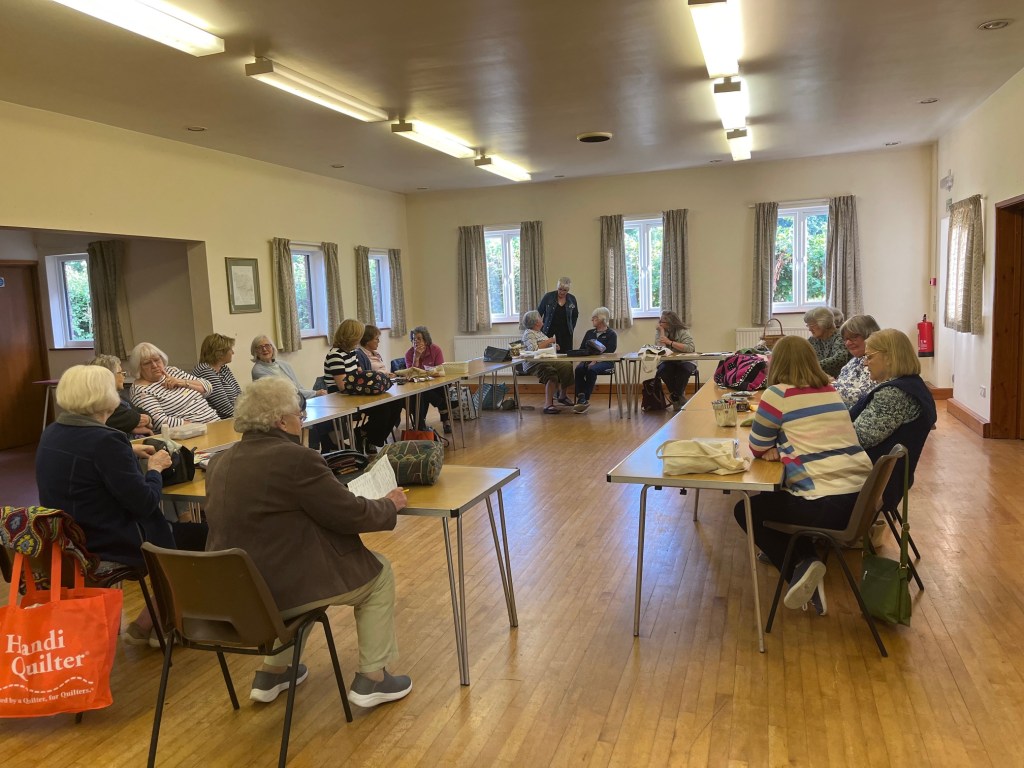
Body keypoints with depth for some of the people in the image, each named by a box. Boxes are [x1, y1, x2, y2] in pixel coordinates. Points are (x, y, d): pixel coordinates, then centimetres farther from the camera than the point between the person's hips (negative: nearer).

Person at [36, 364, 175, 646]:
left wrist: (129, 453, 18)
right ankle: (144, 626, 21)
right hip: (104, 549, -9)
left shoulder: (51, 435, 2)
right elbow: (145, 503, -22)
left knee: (166, 527, 23)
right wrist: (155, 468, -5)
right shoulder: (105, 440, -25)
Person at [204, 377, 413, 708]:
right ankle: (371, 679, 17)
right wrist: (390, 504, 4)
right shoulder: (295, 459, -19)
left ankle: (270, 673, 32)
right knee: (378, 571, 11)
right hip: (280, 590, -8)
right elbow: (352, 515, -14)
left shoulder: (219, 462, 6)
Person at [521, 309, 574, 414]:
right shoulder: (529, 333, -7)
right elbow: (534, 349, -20)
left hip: (547, 360, 9)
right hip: (534, 362, -9)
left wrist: (554, 346, 7)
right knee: (551, 372, -35)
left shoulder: (539, 332, 23)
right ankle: (548, 405, -37)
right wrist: (548, 341, -11)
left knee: (567, 366, -13)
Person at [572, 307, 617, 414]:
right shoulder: (589, 333, 22)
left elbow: (609, 352, -8)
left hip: (604, 362, -4)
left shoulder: (611, 334, 4)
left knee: (591, 370, -35)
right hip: (588, 360, 4)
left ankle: (585, 399, -33)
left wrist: (595, 361, -21)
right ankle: (581, 398, -36)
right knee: (579, 369, -28)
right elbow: (581, 349, 16)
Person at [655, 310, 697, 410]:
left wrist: (670, 342, -23)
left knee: (685, 369, -36)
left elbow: (690, 348, -22)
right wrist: (662, 331, -13)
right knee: (662, 370, -32)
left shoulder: (683, 332, -6)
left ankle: (675, 396, -12)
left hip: (684, 361, -2)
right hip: (667, 362, 2)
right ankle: (680, 396, -10)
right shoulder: (658, 332, 2)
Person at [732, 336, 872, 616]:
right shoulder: (831, 391, 12)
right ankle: (806, 561, 19)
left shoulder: (778, 394, -8)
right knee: (775, 496, 32)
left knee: (745, 510, 15)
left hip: (826, 506, -8)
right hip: (862, 498, 8)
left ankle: (799, 567, 2)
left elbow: (758, 448, 2)